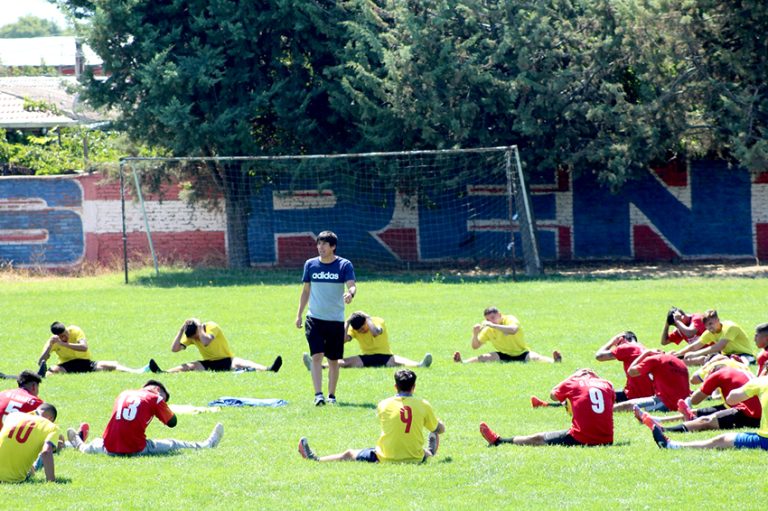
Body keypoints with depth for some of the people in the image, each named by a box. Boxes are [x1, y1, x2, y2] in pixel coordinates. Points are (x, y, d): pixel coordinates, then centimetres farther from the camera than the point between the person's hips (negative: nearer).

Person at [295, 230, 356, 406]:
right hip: (314, 319, 1)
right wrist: (299, 314, 12)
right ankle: (318, 395, -18)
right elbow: (306, 290, 13)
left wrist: (350, 293, -40)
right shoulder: (310, 264, 4)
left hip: (336, 320, -1)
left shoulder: (344, 265, -3)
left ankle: (331, 395, 22)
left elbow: (352, 285, -16)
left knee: (333, 360, 8)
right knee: (317, 356, -13)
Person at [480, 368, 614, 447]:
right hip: (606, 440, 4)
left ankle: (498, 441, 28)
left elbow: (553, 395, 21)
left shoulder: (573, 383, 0)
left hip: (580, 439, -4)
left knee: (537, 439, 14)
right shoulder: (607, 385, 8)